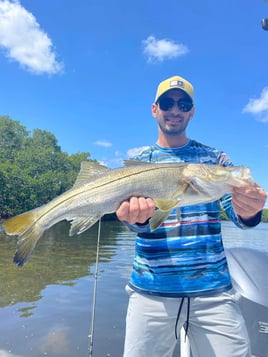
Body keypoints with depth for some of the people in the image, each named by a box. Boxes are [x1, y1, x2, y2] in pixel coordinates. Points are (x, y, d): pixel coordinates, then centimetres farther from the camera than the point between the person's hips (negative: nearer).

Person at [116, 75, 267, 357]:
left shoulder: (214, 158, 6)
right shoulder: (138, 162, 6)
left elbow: (237, 214, -1)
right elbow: (137, 220, -5)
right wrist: (137, 213, -30)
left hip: (214, 289, 1)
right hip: (151, 290, 0)